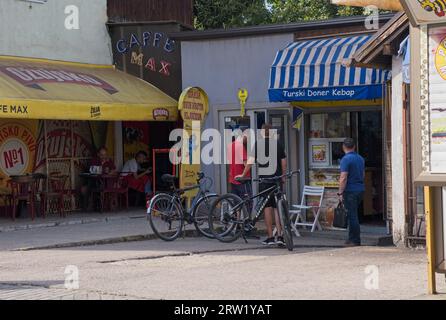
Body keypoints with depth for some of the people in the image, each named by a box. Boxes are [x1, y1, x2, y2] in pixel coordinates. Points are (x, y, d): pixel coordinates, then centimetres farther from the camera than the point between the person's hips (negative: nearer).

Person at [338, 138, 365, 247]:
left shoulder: (346, 159, -14)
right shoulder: (360, 158, 12)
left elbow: (343, 178, -18)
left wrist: (340, 193, -15)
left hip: (350, 190, -8)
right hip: (360, 189, 8)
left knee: (352, 215, -4)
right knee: (353, 215, 16)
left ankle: (355, 241, -3)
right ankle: (352, 238, 19)